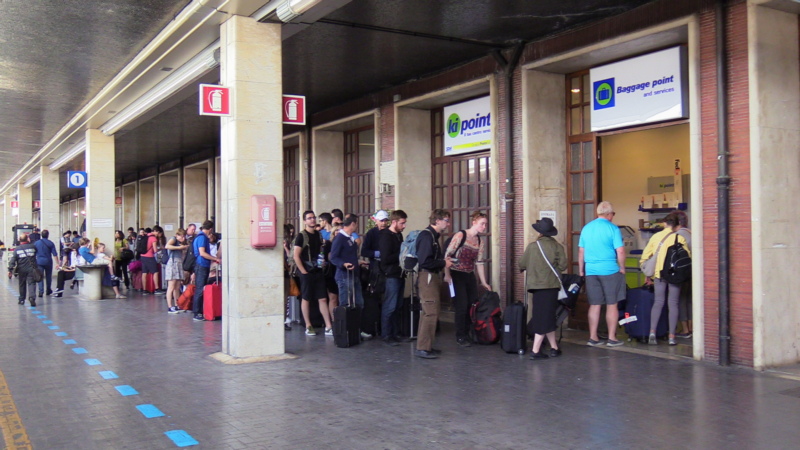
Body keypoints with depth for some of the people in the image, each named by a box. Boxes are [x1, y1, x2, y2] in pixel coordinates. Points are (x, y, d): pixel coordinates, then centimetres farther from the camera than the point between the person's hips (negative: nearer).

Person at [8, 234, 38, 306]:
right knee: (31, 283, -4)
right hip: (31, 269, -1)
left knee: (22, 284, 15)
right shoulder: (32, 247, 2)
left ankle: (21, 299, 23)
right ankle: (32, 297, -25)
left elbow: (12, 260, -5)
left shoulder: (17, 249, 0)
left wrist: (10, 270, -5)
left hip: (22, 270, 1)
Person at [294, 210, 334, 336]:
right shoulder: (301, 236, -7)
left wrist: (323, 260, 4)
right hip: (307, 273, -5)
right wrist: (303, 271, -13)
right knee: (306, 299, 4)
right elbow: (296, 256, -11)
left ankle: (328, 327, 4)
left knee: (323, 299, 3)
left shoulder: (318, 234, 11)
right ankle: (308, 326, 13)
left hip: (318, 272, 6)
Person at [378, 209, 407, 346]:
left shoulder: (399, 235, 14)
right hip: (391, 275, -8)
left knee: (397, 306, 11)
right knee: (390, 306, -4)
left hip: (400, 274, 8)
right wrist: (401, 254, -14)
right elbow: (385, 259, -19)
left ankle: (394, 332, 18)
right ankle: (386, 335, 4)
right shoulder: (386, 236, -12)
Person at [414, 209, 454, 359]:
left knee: (428, 313, 15)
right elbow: (425, 262, -24)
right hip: (428, 277, -11)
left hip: (433, 277, 11)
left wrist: (444, 260, 4)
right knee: (431, 313, -10)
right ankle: (423, 348, -5)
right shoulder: (426, 236, -17)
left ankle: (425, 345, 23)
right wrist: (443, 263, -14)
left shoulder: (433, 235, 14)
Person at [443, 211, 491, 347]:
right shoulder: (460, 236, -10)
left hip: (470, 277, 6)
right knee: (462, 306, -6)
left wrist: (483, 282, 9)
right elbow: (447, 255, -12)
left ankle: (468, 334, 21)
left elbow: (479, 263, 12)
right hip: (456, 275, -6)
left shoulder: (481, 242, 9)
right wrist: (447, 274, -16)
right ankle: (460, 337, 9)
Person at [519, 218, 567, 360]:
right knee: (546, 317, 2)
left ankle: (554, 348, 13)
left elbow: (522, 265, 2)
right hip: (551, 285, -1)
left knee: (543, 317, 9)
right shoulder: (557, 246, -3)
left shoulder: (532, 246, -2)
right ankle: (535, 350, -2)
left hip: (536, 284, 1)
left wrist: (530, 268, 24)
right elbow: (562, 265, -8)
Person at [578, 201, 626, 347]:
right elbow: (620, 251, -12)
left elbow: (581, 252, 10)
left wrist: (581, 271, 18)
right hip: (610, 271, -4)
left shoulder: (586, 228, 7)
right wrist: (622, 268, 2)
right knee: (612, 305, 6)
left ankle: (593, 338, 12)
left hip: (591, 271, 4)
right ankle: (612, 338, 10)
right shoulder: (612, 228, -7)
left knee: (594, 305, 10)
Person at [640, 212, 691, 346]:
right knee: (673, 304, 5)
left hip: (658, 274, 2)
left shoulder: (655, 236, 3)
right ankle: (671, 336, 4)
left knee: (658, 302, 9)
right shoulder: (680, 238, -4)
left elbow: (645, 256, 4)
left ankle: (652, 332, -4)